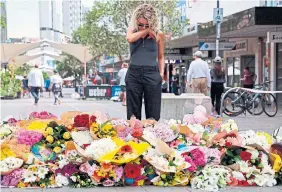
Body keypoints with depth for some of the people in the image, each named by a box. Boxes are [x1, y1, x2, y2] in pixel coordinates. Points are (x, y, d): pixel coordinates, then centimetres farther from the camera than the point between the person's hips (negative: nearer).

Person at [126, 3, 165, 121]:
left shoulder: (158, 34, 5)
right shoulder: (132, 30, 7)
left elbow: (161, 57, 13)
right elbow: (129, 39, -18)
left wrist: (161, 73, 2)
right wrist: (146, 31, -11)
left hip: (152, 74, -1)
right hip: (134, 74, 1)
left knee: (153, 114, 1)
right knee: (133, 113, 4)